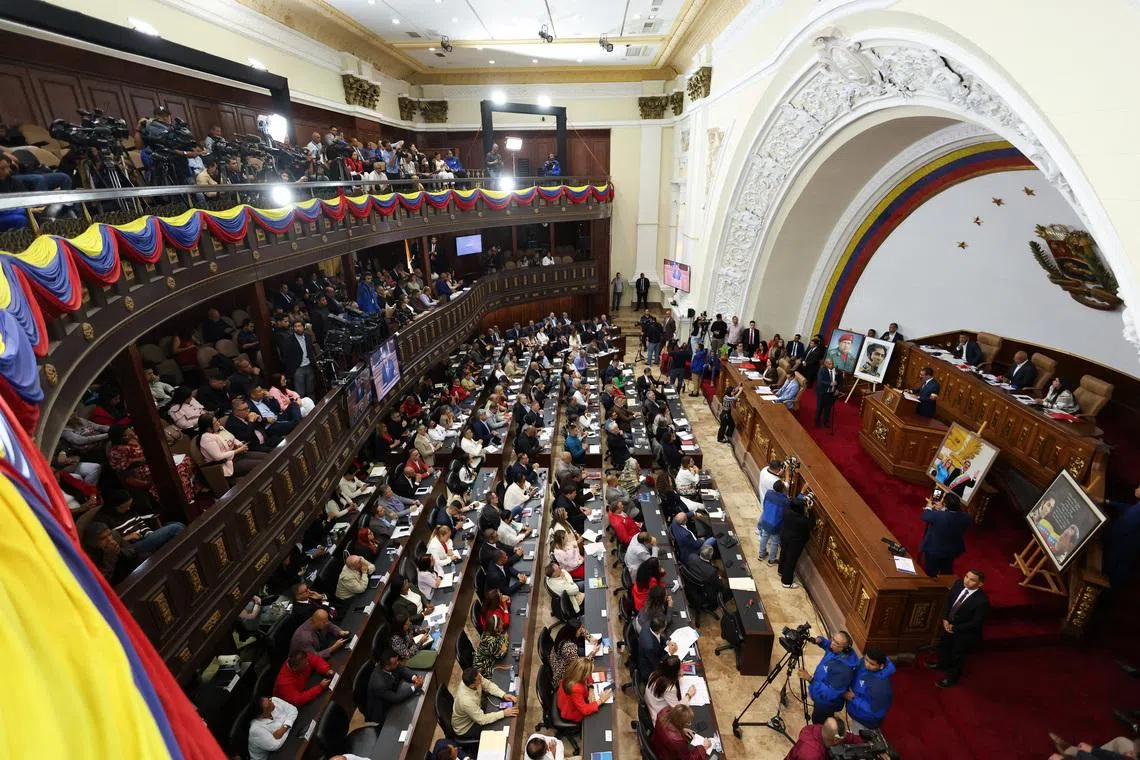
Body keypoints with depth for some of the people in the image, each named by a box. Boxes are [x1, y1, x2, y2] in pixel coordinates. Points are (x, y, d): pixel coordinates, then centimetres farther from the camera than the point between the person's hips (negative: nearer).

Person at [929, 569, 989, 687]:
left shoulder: (982, 601, -36)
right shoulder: (958, 584, -18)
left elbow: (975, 623, -24)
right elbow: (948, 600, -2)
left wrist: (954, 628, -16)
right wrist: (945, 619, -9)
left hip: (965, 633, -6)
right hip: (949, 623, 6)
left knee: (957, 655, 19)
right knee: (943, 645, 29)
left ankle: (952, 677, 46)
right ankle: (942, 664, 58)